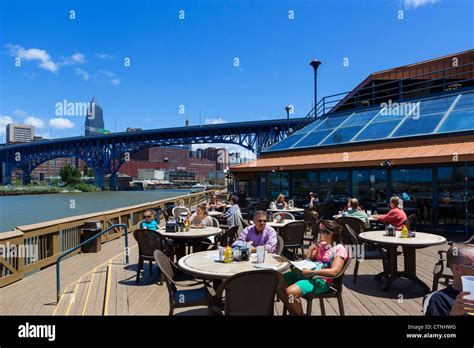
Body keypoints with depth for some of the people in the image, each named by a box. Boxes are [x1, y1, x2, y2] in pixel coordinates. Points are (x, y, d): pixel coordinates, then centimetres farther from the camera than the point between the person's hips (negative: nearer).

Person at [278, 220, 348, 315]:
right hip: (308, 274, 9)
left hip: (321, 280, -8)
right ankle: (293, 312, 8)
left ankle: (299, 313, -4)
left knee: (291, 291, -31)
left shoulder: (339, 249, -7)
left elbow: (334, 271, -21)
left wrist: (312, 272, -25)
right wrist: (313, 246, 8)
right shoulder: (321, 245, 16)